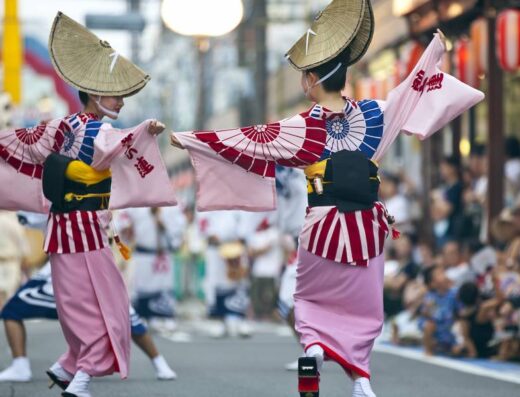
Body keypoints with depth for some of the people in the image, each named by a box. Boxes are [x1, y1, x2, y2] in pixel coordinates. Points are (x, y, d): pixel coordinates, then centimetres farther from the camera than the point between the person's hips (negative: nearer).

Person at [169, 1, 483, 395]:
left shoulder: (304, 127, -12)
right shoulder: (372, 115, -2)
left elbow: (246, 140, -12)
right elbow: (415, 88, 13)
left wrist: (187, 139, -6)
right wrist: (435, 48, 28)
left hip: (325, 226, -2)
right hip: (368, 225, 2)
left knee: (309, 297, 18)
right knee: (362, 305, 13)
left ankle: (312, 344, -9)